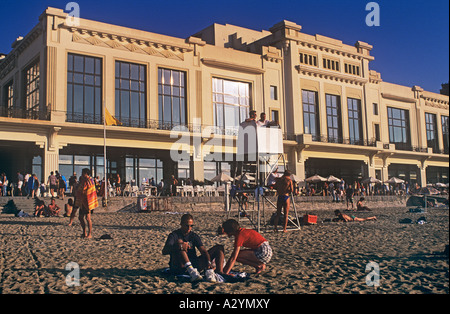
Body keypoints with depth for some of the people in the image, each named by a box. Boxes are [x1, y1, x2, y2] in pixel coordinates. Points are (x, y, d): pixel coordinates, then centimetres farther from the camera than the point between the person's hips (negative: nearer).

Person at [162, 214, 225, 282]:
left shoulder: (194, 236, 11)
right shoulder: (174, 235, -2)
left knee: (219, 248, -1)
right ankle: (191, 271, -43)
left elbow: (203, 251, -4)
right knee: (179, 242, -28)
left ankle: (219, 272, -29)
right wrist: (179, 246, -38)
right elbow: (164, 252, -19)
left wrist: (208, 263, -25)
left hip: (193, 264, 4)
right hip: (177, 268, -4)